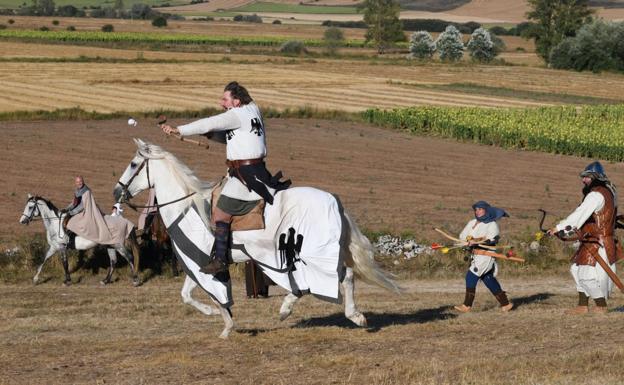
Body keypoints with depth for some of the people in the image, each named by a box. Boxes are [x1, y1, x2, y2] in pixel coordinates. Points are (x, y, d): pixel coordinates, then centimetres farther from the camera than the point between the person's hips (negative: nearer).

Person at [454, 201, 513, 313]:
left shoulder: (492, 224, -4)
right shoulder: (472, 223, 15)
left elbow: (492, 238, -20)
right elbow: (462, 236, 9)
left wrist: (476, 241, -25)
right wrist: (470, 239, -13)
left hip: (486, 254, -7)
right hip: (475, 253, 7)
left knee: (471, 276, -15)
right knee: (488, 279, 8)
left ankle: (467, 305, -12)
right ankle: (505, 303, 16)